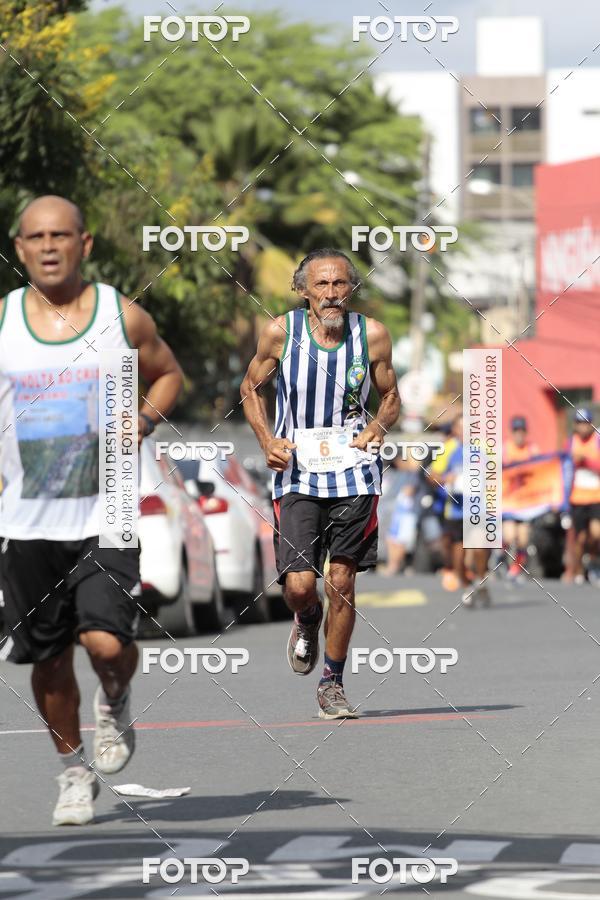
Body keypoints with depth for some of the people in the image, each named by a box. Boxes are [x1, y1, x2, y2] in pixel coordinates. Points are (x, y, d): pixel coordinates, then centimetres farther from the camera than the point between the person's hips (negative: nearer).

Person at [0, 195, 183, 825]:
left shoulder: (123, 318, -1)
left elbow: (168, 375, 16)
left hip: (105, 518, -2)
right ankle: (74, 772, 28)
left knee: (106, 642, -18)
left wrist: (141, 423, -2)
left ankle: (115, 701, 18)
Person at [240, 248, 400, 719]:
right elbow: (251, 388, 10)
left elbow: (391, 397, 12)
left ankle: (333, 684, 18)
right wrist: (268, 440, -6)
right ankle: (307, 622, 29)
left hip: (353, 472, 1)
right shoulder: (281, 332, -5)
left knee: (341, 584, 0)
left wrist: (378, 427, -9)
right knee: (299, 585, -9)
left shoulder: (372, 335, -2)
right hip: (297, 472, -1)